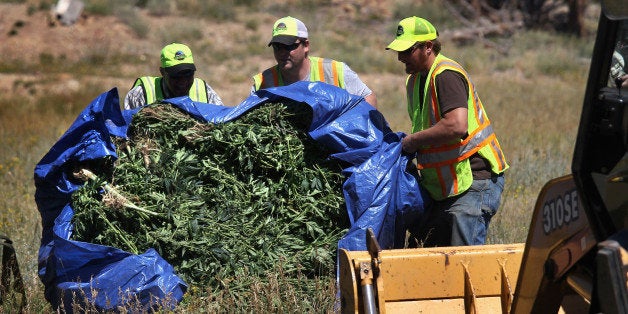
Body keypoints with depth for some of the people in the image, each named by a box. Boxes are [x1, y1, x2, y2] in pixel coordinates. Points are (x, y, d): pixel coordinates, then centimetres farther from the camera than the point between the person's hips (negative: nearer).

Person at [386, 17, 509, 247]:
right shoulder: (415, 80, 14)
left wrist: (414, 140, -19)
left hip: (475, 180, -10)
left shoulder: (445, 75, -17)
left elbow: (457, 126, -31)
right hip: (446, 184, 10)